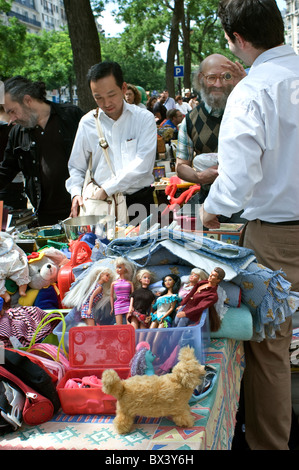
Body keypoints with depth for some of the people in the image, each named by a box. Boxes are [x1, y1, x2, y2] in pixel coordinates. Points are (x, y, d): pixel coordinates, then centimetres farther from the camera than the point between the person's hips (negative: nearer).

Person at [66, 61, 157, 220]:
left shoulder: (144, 118, 3)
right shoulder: (87, 122, 9)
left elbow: (143, 164, -9)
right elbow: (76, 167, 14)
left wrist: (106, 189, -15)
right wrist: (76, 193, -6)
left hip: (140, 201, -1)